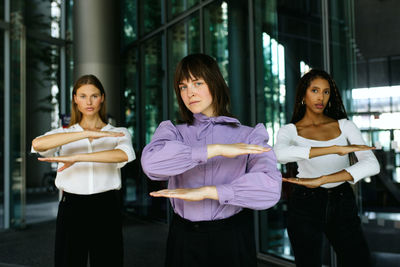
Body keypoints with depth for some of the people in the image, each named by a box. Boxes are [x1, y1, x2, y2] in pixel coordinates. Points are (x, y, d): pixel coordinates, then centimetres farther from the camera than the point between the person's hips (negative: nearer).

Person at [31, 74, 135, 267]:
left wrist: (76, 158, -26)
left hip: (106, 210, -1)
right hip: (71, 209, 1)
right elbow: (37, 144, -16)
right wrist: (87, 133, -23)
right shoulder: (64, 134, 8)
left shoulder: (118, 134, 4)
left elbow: (124, 155, -20)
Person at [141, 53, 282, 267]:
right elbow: (151, 162, -19)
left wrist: (205, 191, -19)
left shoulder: (248, 136, -1)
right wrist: (216, 149, -21)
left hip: (233, 241, -1)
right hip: (184, 241, 1)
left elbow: (270, 187, -17)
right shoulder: (172, 131, 4)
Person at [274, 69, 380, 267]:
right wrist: (336, 149, -29)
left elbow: (372, 165, -12)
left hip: (343, 205, 2)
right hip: (305, 206, -1)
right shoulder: (290, 130, -1)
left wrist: (322, 180, -24)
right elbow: (280, 154, -27)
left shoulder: (344, 125, 4)